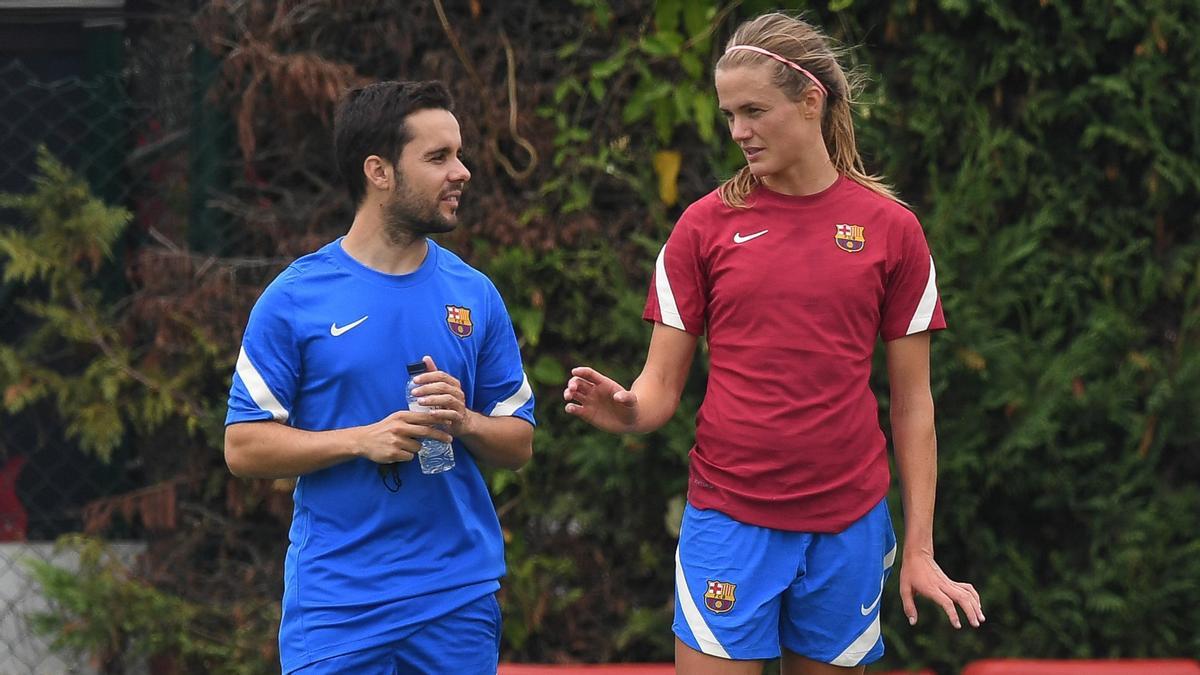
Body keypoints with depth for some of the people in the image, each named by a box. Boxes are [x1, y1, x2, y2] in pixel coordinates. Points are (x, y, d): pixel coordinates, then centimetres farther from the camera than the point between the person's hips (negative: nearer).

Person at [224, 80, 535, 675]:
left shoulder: (475, 295, 7)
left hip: (458, 602, 3)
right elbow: (243, 448, -4)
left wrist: (465, 422, -10)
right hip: (333, 601, -3)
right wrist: (362, 440, -15)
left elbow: (519, 443, 11)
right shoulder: (293, 298, -2)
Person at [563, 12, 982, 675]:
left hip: (846, 526, 0)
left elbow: (912, 401, 5)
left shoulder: (891, 228, 1)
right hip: (730, 520, 0)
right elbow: (661, 384, 3)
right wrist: (626, 410, -21)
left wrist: (919, 548, 3)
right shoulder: (704, 224, 2)